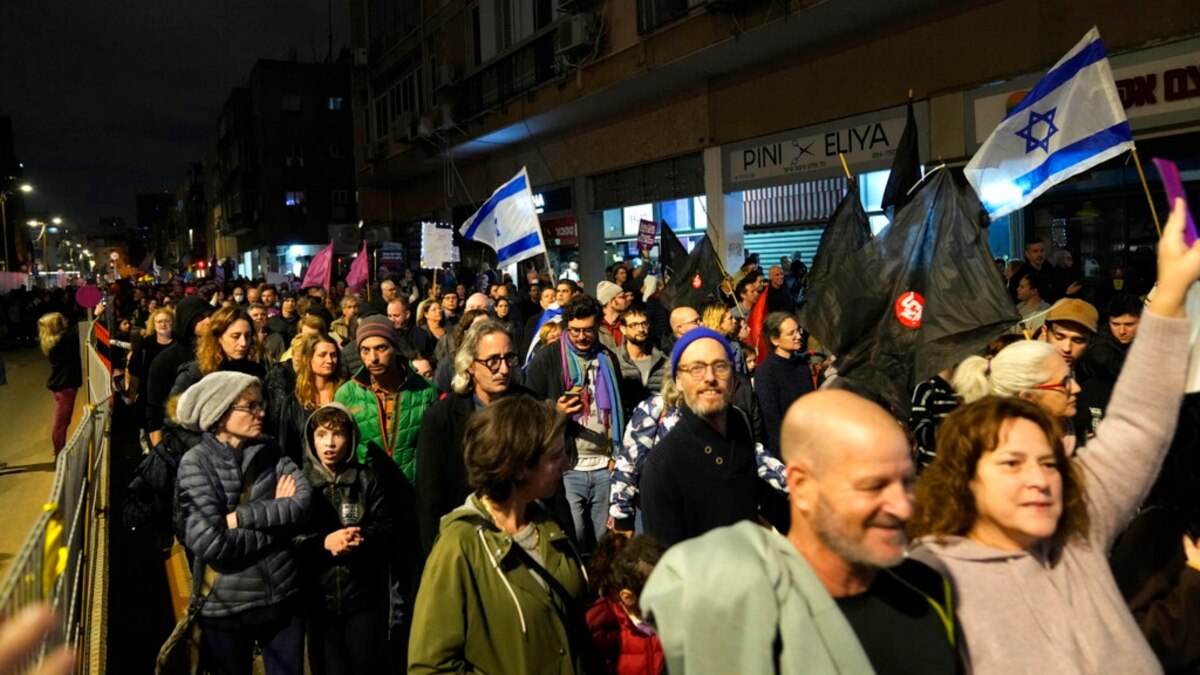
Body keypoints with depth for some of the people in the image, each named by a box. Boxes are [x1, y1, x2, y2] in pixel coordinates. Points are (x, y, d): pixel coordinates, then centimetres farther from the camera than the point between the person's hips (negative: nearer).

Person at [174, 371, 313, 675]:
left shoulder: (269, 451, 1)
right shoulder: (196, 463, -12)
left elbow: (304, 501, -12)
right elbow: (212, 544, -21)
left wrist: (242, 517, -19)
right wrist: (276, 517, -13)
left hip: (284, 595, 4)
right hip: (227, 606, -3)